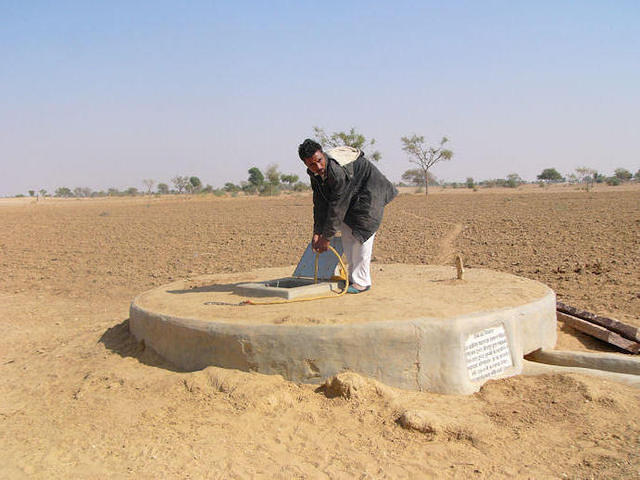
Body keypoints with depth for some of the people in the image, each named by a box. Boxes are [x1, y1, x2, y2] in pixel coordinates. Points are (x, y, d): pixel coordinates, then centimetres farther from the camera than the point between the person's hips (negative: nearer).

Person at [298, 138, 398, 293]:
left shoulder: (338, 171, -38)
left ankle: (362, 281, -6)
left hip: (369, 191, -9)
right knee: (347, 233, 8)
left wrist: (326, 238, -26)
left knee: (362, 233, -14)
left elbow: (337, 207, -33)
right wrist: (317, 233, -6)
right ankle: (353, 276, 18)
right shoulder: (314, 172, -12)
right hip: (352, 195, 9)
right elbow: (320, 202, -4)